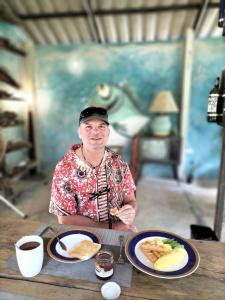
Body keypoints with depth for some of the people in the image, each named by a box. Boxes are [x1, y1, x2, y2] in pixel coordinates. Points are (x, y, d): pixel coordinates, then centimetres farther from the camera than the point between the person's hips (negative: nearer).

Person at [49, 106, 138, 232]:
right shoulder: (64, 168, -14)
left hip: (120, 230, 3)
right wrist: (111, 226, -16)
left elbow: (130, 200, 2)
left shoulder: (119, 163, -6)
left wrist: (131, 212, -20)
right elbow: (65, 219, -11)